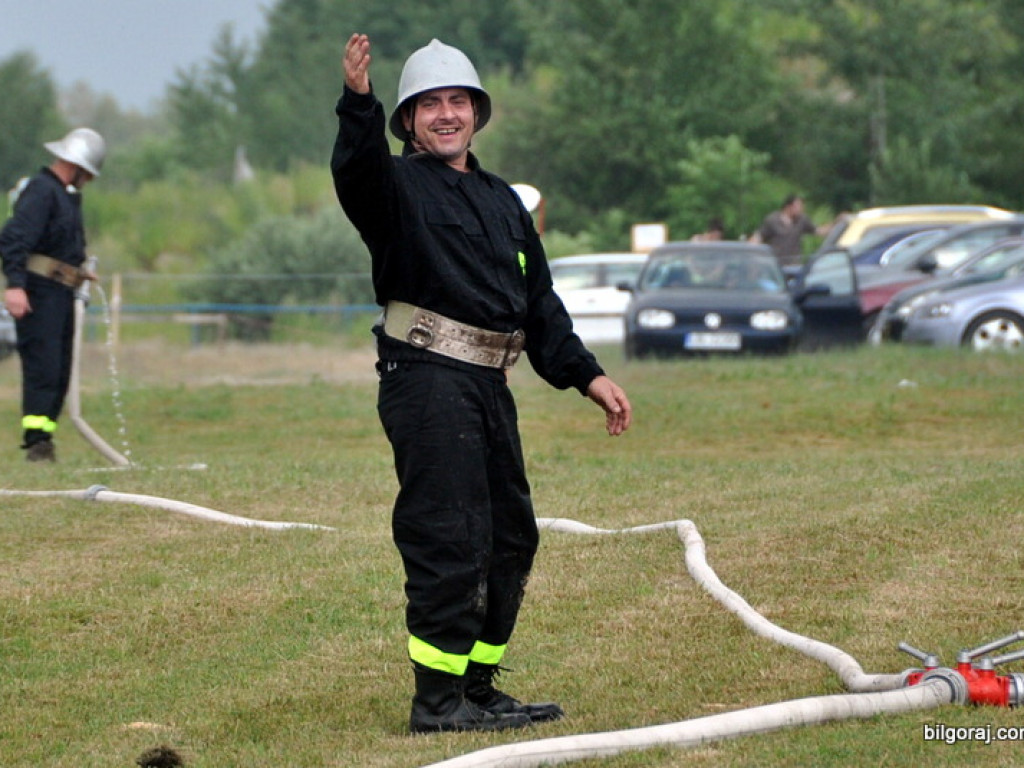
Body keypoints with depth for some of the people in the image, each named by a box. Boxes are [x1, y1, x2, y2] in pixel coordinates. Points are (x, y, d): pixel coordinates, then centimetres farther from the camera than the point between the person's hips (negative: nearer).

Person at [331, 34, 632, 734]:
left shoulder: (503, 202, 24)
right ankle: (438, 701, -11)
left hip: (489, 386, 8)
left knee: (510, 538, 12)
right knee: (448, 538, -13)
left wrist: (586, 374, 18)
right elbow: (357, 170, -23)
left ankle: (478, 687, 22)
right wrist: (358, 102, -42)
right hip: (426, 380, -8)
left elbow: (539, 301, 26)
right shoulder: (399, 185, 1)